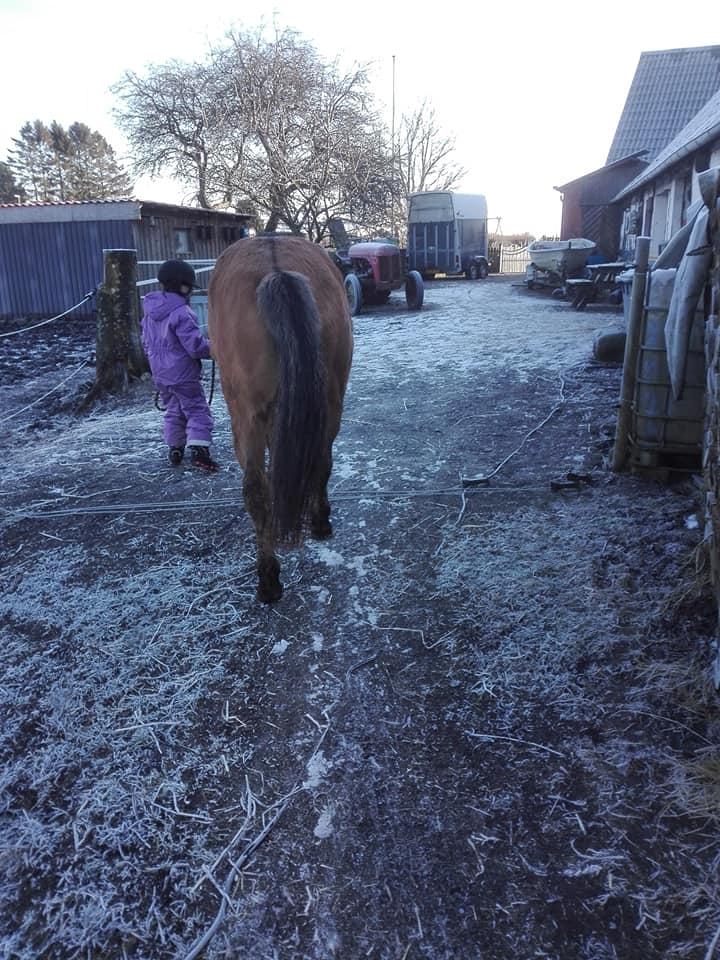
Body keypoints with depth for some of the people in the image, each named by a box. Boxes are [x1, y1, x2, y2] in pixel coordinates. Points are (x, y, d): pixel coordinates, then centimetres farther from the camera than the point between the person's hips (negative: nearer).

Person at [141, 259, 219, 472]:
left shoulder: (149, 311, 5)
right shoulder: (181, 313, -21)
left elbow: (146, 341, 15)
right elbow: (196, 346, -22)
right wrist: (214, 348, -5)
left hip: (160, 375, 8)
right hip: (183, 375, -8)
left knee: (173, 411, 21)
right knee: (198, 411, -1)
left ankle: (175, 449, 26)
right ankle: (198, 450, -11)